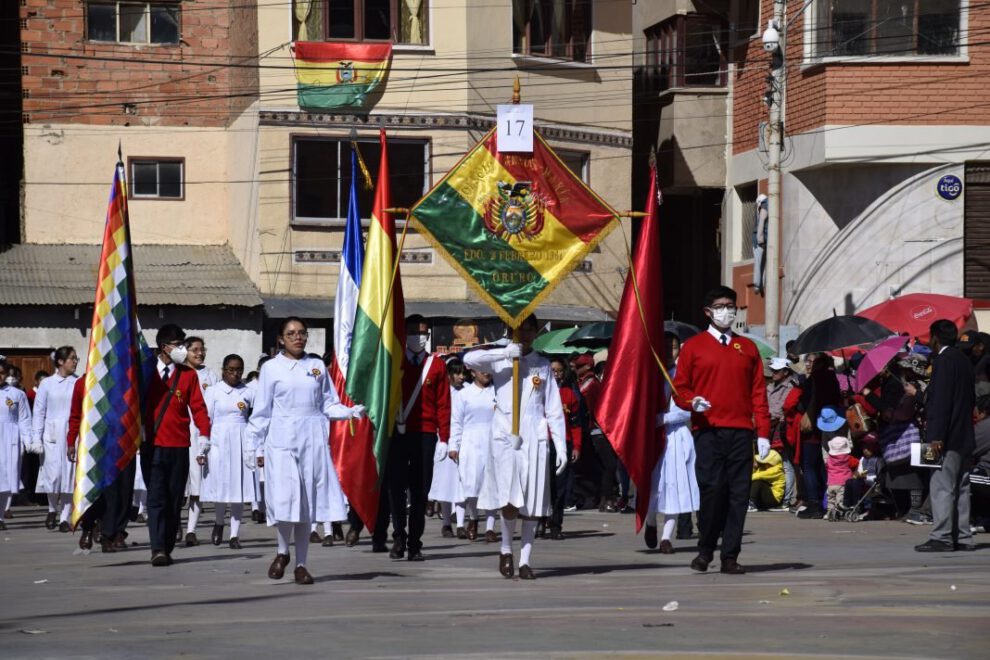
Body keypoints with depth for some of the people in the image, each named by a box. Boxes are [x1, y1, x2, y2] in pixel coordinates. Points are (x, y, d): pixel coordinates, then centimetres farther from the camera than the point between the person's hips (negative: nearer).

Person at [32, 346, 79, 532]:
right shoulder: (47, 384, 4)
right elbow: (39, 412, 6)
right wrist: (37, 438, -1)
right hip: (53, 435, -1)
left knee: (70, 474, -2)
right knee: (53, 473, -7)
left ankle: (64, 518, 4)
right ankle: (52, 510, 19)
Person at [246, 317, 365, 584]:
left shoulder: (317, 366, 11)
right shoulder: (272, 368, 4)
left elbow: (329, 404, 10)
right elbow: (261, 412, 6)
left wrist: (350, 412, -8)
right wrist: (255, 447, 5)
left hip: (313, 441, 2)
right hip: (281, 439, -2)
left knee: (307, 503, 3)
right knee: (284, 499, -13)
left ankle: (301, 564, 11)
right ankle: (282, 551, 11)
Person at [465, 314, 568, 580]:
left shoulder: (543, 366, 12)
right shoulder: (500, 361, 7)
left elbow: (554, 409, 11)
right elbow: (469, 360, -13)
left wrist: (561, 446, 5)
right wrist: (506, 353, -17)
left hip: (535, 439, 2)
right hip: (505, 437, -2)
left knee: (532, 503, 0)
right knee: (510, 500, -14)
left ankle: (525, 560, 8)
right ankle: (506, 550, 8)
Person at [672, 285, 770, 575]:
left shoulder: (747, 348, 16)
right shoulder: (693, 346, 8)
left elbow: (758, 392, 13)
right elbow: (679, 388, 7)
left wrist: (763, 433, 5)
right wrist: (692, 401, -16)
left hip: (741, 431, 2)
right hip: (708, 430, -2)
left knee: (738, 495, -2)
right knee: (712, 489, -12)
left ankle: (730, 557, 3)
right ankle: (705, 551, 3)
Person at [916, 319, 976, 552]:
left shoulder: (944, 360, -12)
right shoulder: (963, 360, 16)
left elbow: (941, 400, -19)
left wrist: (936, 435, -21)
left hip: (947, 437, -9)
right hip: (964, 437, 9)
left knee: (942, 486, -10)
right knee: (960, 487, 11)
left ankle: (941, 537, -13)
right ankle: (962, 537, 13)